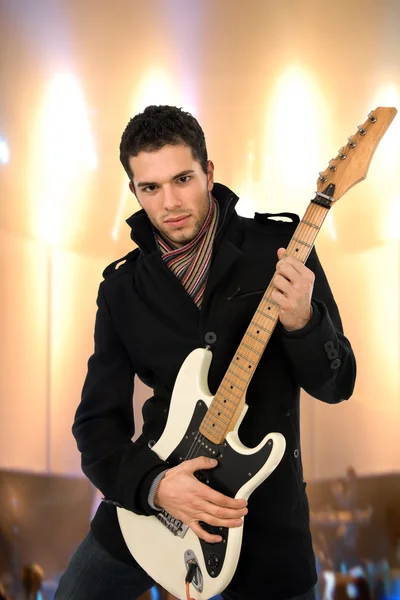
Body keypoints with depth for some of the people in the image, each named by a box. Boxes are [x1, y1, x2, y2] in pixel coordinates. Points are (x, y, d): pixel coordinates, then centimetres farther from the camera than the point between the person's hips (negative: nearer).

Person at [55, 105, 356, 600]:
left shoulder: (280, 248, -8)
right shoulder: (123, 288, -1)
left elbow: (336, 384, -7)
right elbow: (96, 420, -2)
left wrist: (301, 322, -27)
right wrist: (152, 483, -20)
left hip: (264, 507, -2)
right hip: (144, 501, 2)